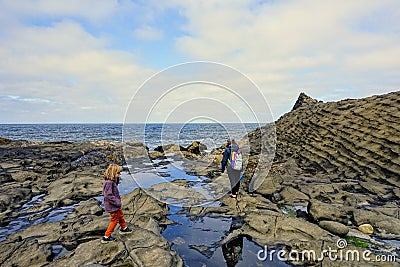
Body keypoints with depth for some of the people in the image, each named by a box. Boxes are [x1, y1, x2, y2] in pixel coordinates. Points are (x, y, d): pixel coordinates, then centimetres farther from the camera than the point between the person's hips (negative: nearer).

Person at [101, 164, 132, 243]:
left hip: (115, 205, 10)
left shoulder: (112, 181, 0)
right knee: (114, 220, 6)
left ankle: (124, 228, 48)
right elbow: (108, 195, -30)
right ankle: (106, 237, 21)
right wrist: (118, 202, -26)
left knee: (120, 215, 27)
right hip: (112, 206, -10)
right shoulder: (108, 183, -29)